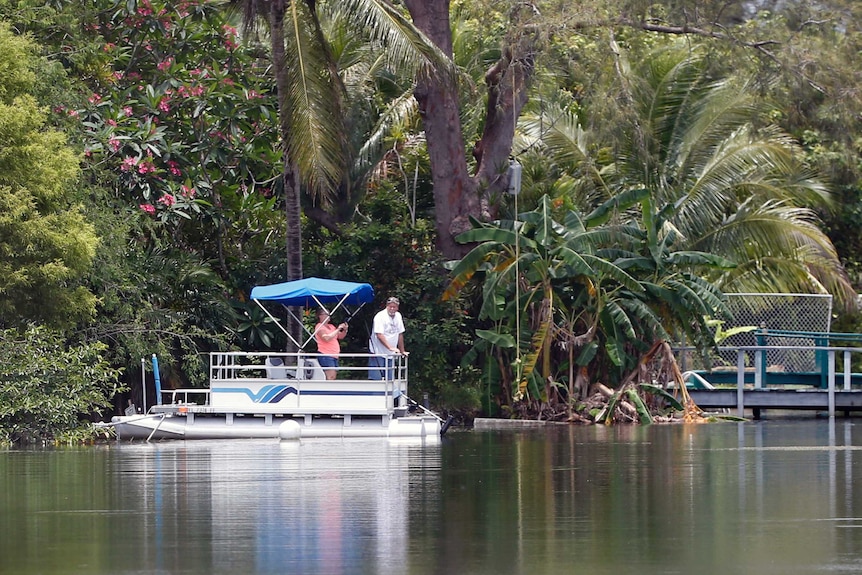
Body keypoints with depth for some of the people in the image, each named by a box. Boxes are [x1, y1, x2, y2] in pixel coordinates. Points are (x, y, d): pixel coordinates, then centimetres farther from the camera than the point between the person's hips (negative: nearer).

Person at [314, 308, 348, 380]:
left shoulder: (331, 326, 20)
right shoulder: (320, 327, -5)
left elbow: (340, 336, 23)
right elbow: (327, 338, -20)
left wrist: (345, 330, 3)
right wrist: (338, 329, -15)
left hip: (334, 356, 9)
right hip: (326, 355, -9)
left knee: (333, 378, 3)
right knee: (330, 376, -19)